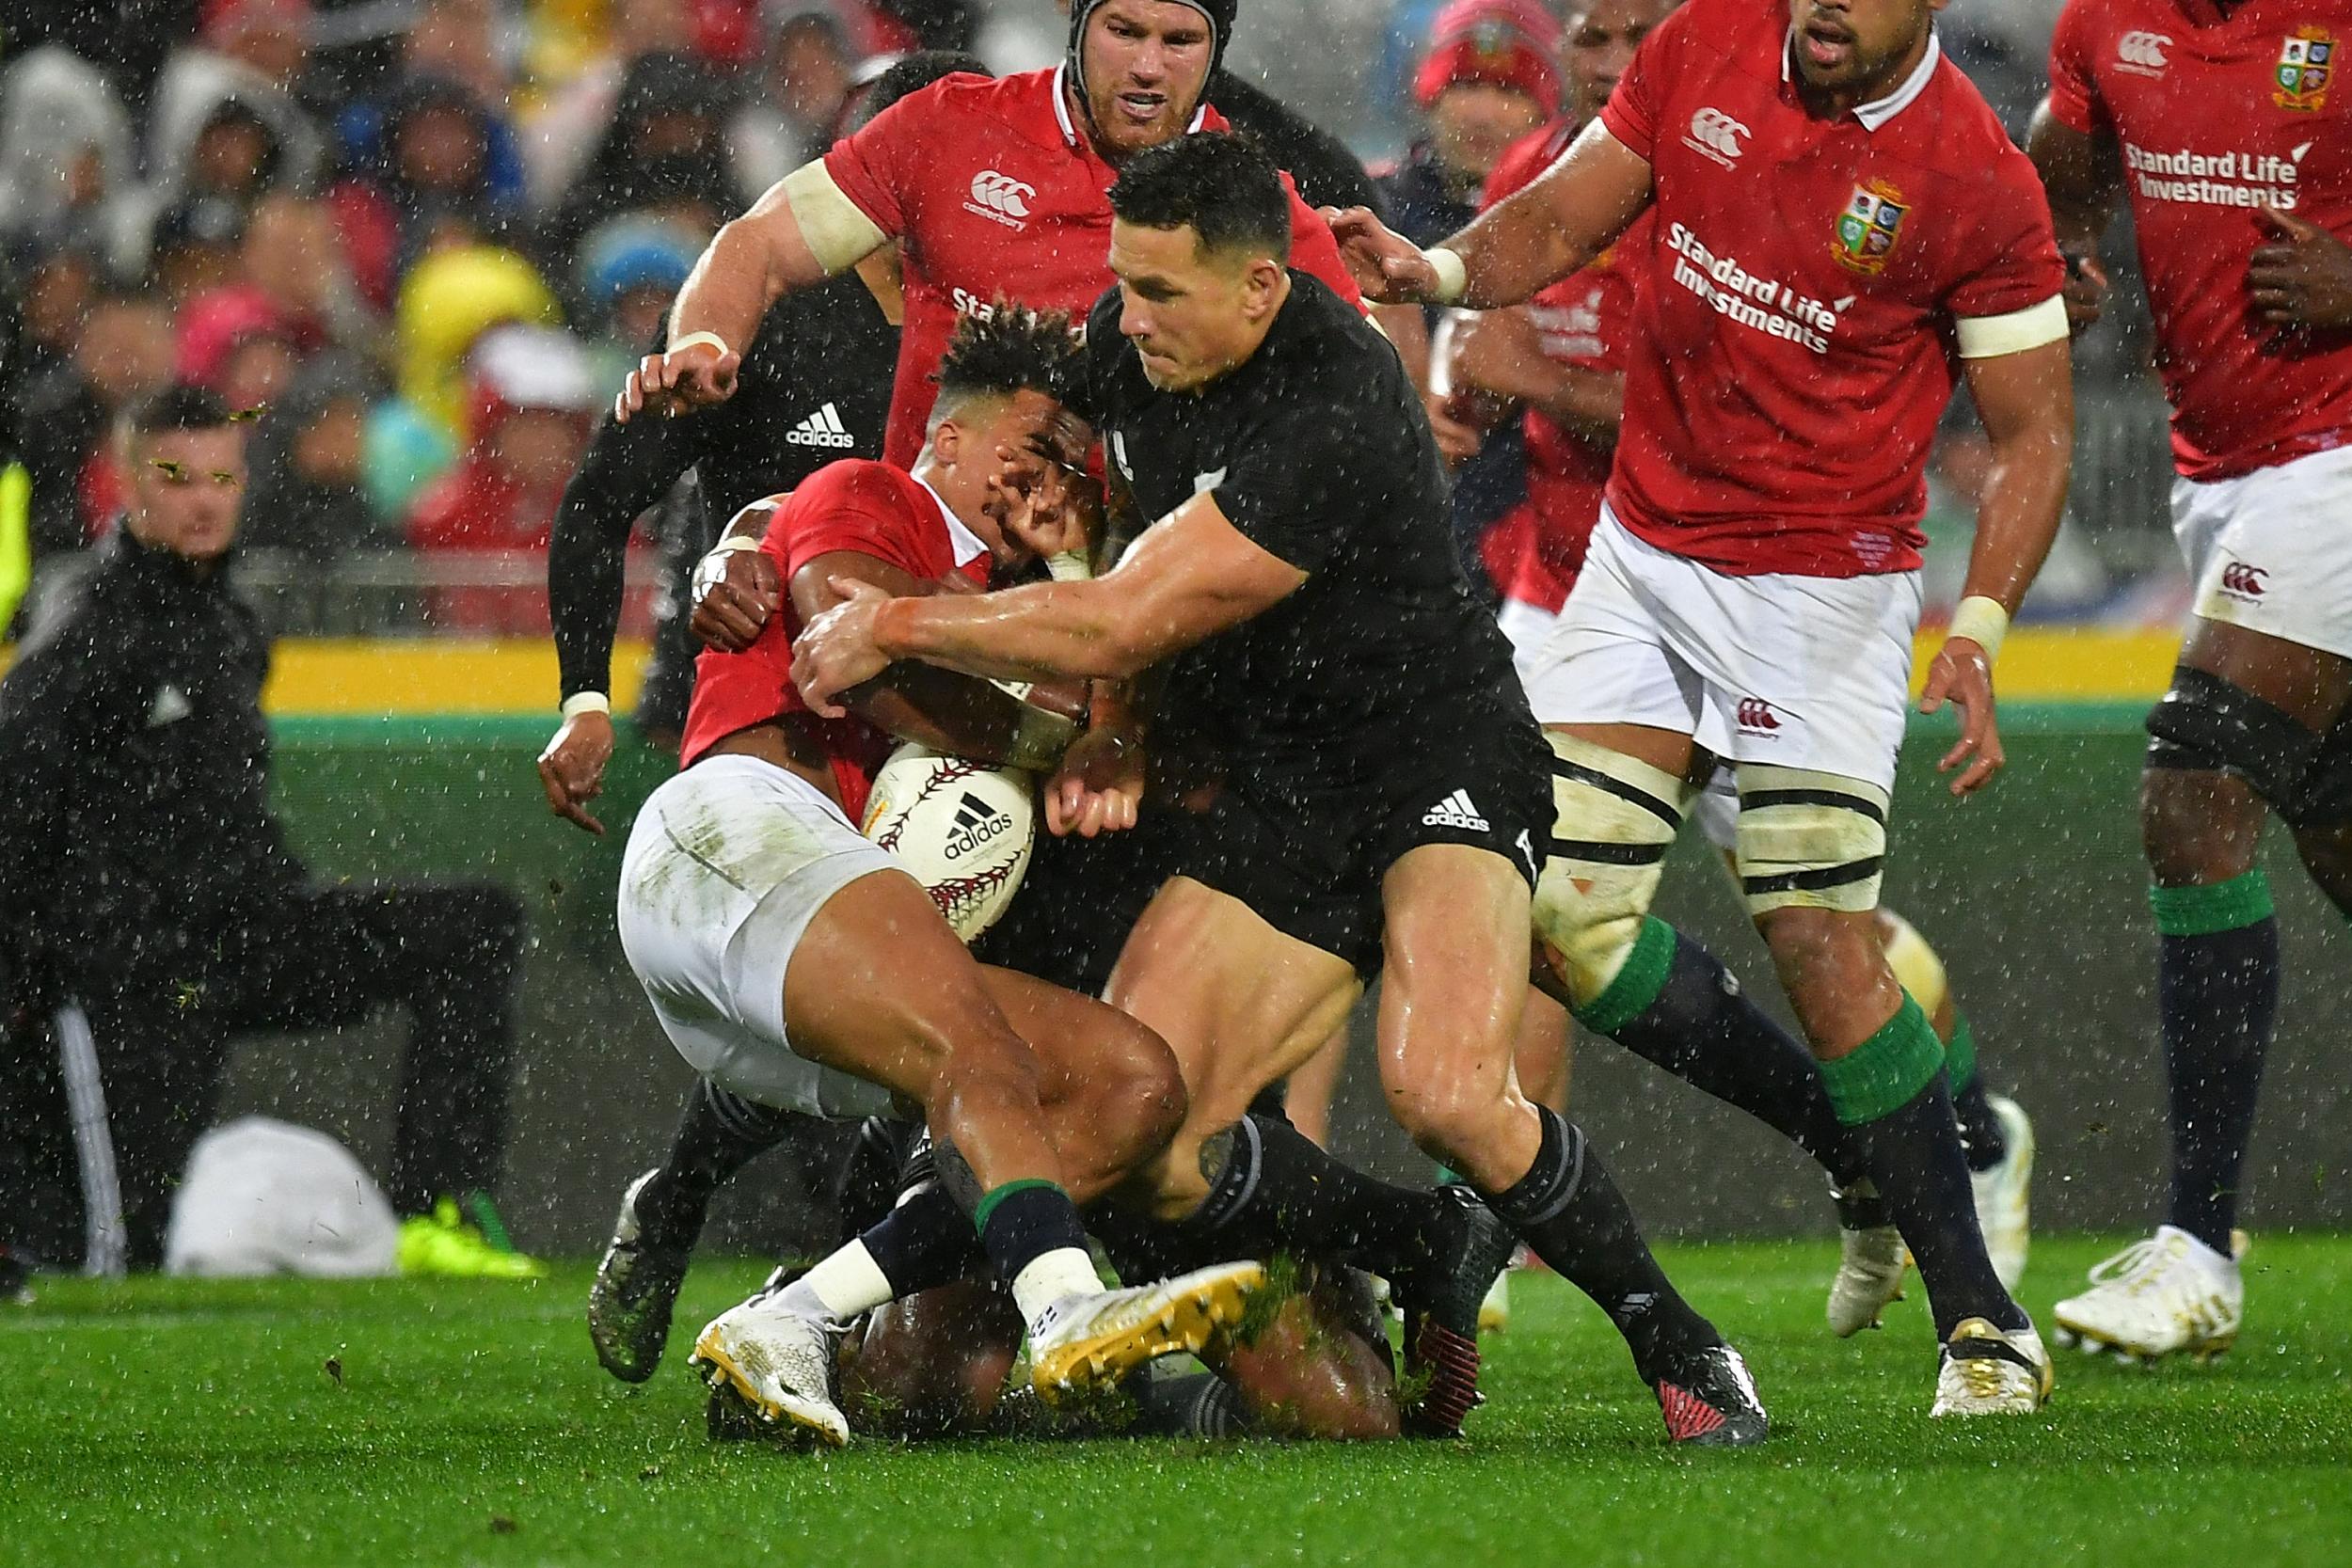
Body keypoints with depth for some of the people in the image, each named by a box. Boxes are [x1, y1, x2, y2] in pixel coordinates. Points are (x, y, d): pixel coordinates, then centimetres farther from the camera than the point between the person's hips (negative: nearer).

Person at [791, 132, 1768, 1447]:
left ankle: (1680, 1348, -9)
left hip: (1434, 757, -7)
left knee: (1447, 1096, -31)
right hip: (1257, 786, 7)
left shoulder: (1338, 417, -27)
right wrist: (1113, 736, 3)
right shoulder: (1125, 348, 0)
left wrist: (892, 625, -15)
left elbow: (1119, 629, -25)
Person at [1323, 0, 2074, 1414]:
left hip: (1824, 588, -6)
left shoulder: (1979, 183, -14)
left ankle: (1982, 1321, -4)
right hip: (1643, 554, 6)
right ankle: (1863, 1153, 17)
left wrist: (1980, 631, -20)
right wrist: (1440, 271, -12)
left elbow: (2034, 429, -7)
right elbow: (1560, 224, 9)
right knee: (1565, 914, -2)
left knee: (1822, 939, -14)